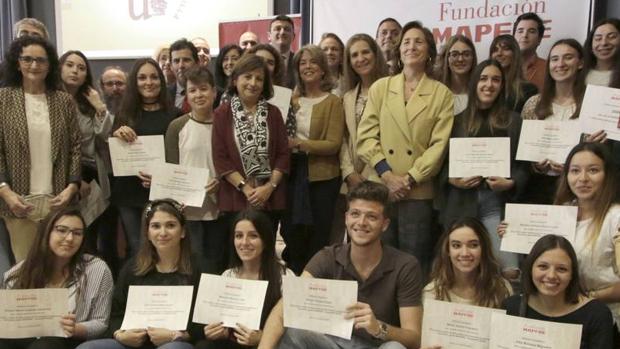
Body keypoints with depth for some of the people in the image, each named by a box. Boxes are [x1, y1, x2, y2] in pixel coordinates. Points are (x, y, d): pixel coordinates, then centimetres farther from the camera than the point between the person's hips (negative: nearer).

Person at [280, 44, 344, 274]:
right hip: (294, 174, 4)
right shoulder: (292, 100, 10)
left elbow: (334, 144, -13)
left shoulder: (332, 102, -5)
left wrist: (299, 144, -21)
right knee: (292, 236, 10)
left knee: (318, 240, 4)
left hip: (322, 177, -4)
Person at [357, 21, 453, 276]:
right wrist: (387, 175, -10)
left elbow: (439, 145, -2)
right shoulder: (380, 87, 10)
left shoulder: (442, 94, 6)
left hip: (418, 192, -1)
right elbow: (365, 136, 2)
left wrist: (410, 179, -11)